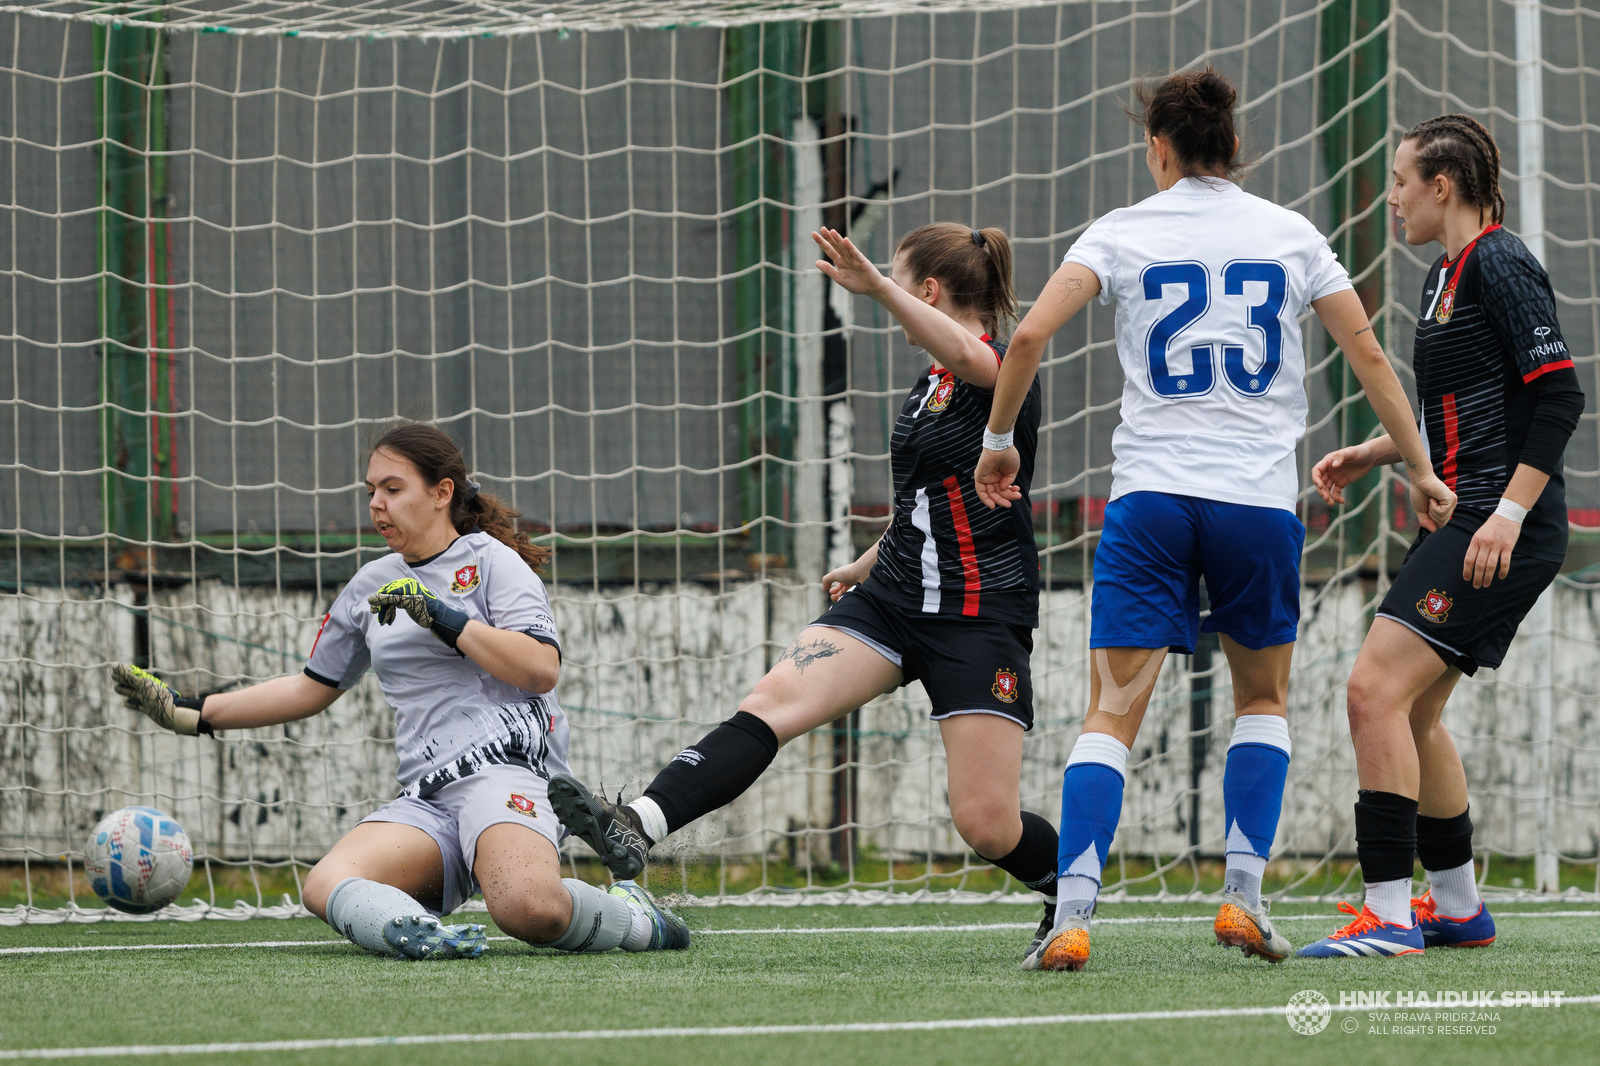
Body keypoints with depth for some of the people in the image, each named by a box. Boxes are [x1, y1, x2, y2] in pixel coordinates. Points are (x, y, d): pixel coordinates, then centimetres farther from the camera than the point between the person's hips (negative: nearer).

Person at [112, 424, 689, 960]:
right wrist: (193, 712, 29)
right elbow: (312, 688, 35)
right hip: (425, 796, 6)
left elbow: (541, 669, -8)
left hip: (503, 764, -6)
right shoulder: (373, 585, 25)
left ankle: (636, 920, -10)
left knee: (527, 907, -37)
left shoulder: (491, 561, 7)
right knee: (324, 886, -26)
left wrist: (446, 618, -11)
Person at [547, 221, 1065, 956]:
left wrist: (876, 286, -50)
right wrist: (869, 564, 39)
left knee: (987, 824, -8)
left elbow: (967, 357, -37)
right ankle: (637, 827, -35)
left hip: (979, 619, -7)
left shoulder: (1005, 373, -11)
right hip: (892, 600, 7)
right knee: (774, 702, -18)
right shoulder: (929, 384, 15)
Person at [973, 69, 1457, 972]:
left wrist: (1000, 440, 8)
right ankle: (1243, 898, 10)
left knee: (1113, 715, -2)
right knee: (1264, 699, 21)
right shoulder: (1290, 235, 9)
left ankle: (1073, 917, -16)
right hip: (1261, 494, 1)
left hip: (1151, 494, -1)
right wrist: (1420, 467, 19)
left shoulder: (1124, 232, 4)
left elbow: (1030, 336, -6)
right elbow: (1369, 354, 10)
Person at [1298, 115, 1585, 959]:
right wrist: (1371, 454, 17)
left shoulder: (1500, 265, -12)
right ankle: (1458, 907, 25)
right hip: (1460, 520, 10)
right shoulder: (1447, 275, 18)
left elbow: (1558, 395, -18)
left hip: (1503, 530, -10)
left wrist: (1508, 514, -23)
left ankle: (1389, 915, -19)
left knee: (1375, 689, -17)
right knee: (1409, 711, 15)